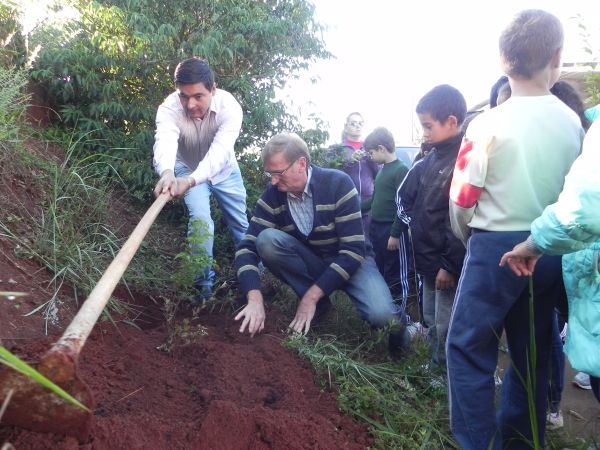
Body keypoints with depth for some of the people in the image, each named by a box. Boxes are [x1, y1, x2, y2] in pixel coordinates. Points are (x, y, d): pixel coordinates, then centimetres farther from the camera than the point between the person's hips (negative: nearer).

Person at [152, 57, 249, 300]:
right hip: (187, 169, -1)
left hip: (224, 169, 1)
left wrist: (190, 181, -64)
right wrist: (167, 172, -75)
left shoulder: (229, 106, -34)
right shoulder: (169, 108, -33)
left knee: (241, 224, 10)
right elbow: (165, 141, -52)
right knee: (200, 219, -19)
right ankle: (205, 283, 0)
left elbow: (219, 150, -47)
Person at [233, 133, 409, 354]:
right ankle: (320, 307, -10)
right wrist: (255, 298, -34)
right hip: (309, 262, 4)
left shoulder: (338, 184, -23)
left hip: (350, 261, -3)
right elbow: (248, 246, -16)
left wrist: (312, 296, -28)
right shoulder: (272, 196, -13)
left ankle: (396, 321, 8)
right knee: (266, 239, -25)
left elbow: (353, 251, -25)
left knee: (381, 315, -32)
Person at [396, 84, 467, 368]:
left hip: (449, 264, -9)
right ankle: (437, 368, 37)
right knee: (432, 322, 21)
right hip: (428, 259, 9)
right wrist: (416, 225, 11)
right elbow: (405, 196, 22)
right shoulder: (431, 158, 9)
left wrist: (450, 266, -21)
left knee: (447, 329, 2)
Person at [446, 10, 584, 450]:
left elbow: (462, 200, -8)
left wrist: (468, 237, 11)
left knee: (468, 349, 6)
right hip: (550, 250, 5)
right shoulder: (572, 122, 0)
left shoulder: (489, 124, -12)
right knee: (532, 354, 16)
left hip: (496, 248, -5)